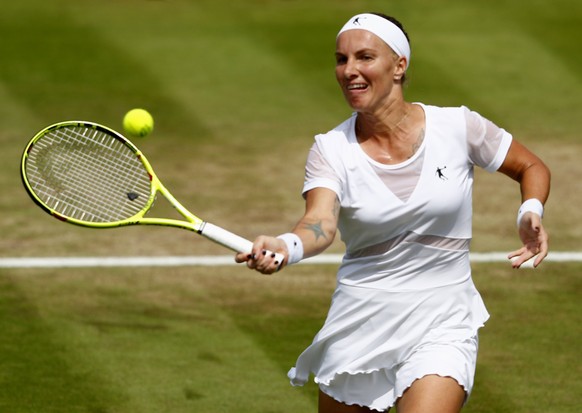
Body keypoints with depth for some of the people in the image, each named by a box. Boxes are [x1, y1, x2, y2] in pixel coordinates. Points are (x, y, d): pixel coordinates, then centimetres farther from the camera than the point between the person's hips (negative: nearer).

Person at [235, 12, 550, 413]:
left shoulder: (458, 127, -6)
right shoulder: (331, 149, -6)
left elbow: (532, 167, 10)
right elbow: (320, 222, -25)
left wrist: (531, 213, -12)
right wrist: (285, 247, -47)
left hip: (441, 327, -2)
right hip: (359, 325, 2)